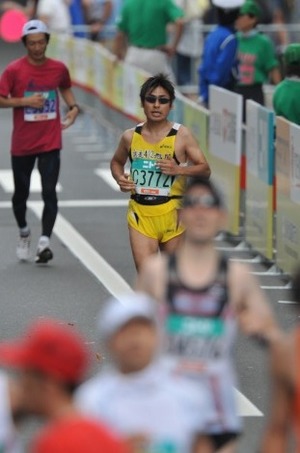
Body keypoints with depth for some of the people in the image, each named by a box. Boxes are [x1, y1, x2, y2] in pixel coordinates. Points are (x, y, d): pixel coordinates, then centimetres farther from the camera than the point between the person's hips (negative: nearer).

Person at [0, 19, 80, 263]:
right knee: (21, 193, 11)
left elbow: (66, 88, 22)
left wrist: (73, 107, 4)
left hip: (50, 142, 1)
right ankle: (24, 232, 36)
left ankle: (44, 242, -13)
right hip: (22, 144, 0)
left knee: (49, 193, -11)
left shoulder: (58, 69, 2)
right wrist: (25, 101, -18)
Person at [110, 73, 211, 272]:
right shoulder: (130, 137, 2)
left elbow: (205, 169, -3)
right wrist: (120, 178, 0)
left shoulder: (182, 135, -5)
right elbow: (117, 162, 22)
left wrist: (179, 169, -21)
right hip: (140, 213, 1)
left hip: (172, 213, -1)